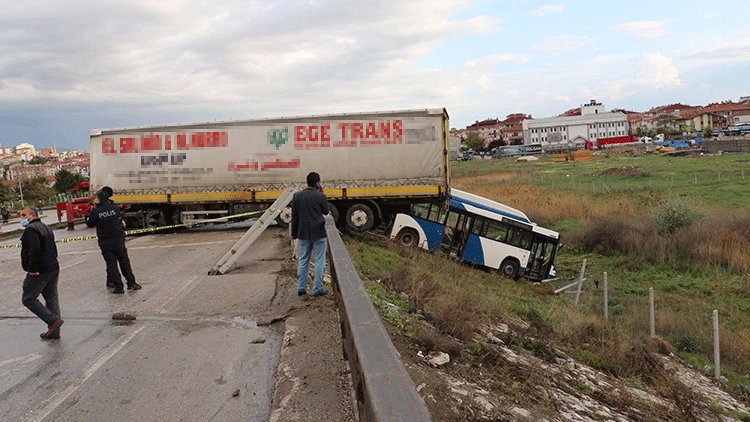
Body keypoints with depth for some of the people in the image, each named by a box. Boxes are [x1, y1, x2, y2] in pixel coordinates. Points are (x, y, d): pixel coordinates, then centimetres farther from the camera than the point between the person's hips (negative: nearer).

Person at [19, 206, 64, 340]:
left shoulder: (30, 229, -12)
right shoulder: (45, 227, 18)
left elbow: (34, 250, -25)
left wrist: (33, 269, -21)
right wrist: (52, 264, 20)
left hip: (39, 272, -9)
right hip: (53, 269, 9)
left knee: (28, 299, 1)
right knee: (51, 299, 11)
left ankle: (53, 320, -7)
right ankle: (54, 332, 15)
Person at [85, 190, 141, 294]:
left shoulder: (95, 212, -7)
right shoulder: (115, 208, -1)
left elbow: (90, 224, 6)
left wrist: (90, 214, 20)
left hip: (105, 243, -1)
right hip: (118, 240, 2)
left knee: (111, 264, 4)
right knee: (124, 262, 10)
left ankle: (119, 287, 2)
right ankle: (131, 283, 10)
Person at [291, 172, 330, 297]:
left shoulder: (297, 196, 2)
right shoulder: (320, 196, -11)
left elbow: (294, 216, 6)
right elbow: (326, 212, 5)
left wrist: (294, 233, 15)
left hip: (303, 234, 4)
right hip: (319, 234, -4)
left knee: (303, 261, 13)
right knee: (319, 262, 4)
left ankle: (301, 288, 18)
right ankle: (317, 289, 7)